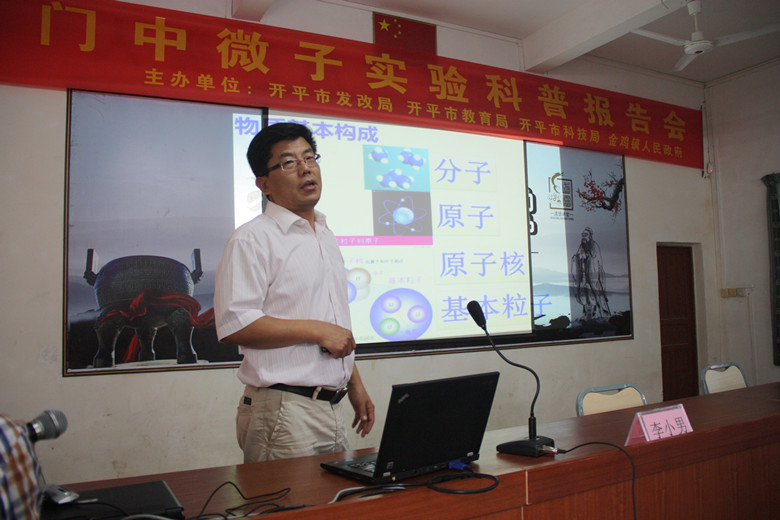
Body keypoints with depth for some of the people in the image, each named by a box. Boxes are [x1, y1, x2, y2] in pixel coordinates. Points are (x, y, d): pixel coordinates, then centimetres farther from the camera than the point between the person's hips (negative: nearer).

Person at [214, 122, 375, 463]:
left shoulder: (326, 237, 16)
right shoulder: (252, 239, -9)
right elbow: (233, 325, -19)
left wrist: (355, 385, 19)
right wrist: (316, 330, -16)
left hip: (332, 409, 8)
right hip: (283, 411, -7)